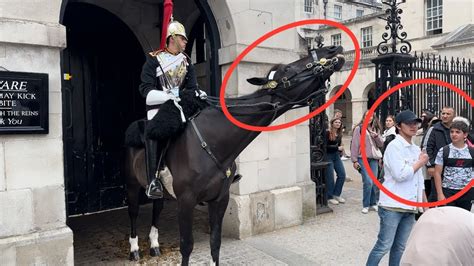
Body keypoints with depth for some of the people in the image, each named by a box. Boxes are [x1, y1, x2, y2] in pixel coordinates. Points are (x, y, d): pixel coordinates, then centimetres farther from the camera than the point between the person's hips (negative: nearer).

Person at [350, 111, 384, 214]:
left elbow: (381, 144, 12)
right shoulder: (359, 128, -3)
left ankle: (373, 203, 21)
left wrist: (376, 136, -7)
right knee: (368, 182, -10)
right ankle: (366, 205, 3)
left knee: (374, 182, 6)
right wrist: (354, 160, -8)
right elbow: (354, 145, -5)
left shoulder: (376, 129, 14)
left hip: (374, 159, 5)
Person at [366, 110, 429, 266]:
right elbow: (400, 174, -20)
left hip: (410, 207, 8)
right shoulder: (394, 146, -9)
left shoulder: (416, 149, 15)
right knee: (383, 246, -4)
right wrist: (420, 163, -6)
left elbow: (419, 180, 21)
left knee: (400, 247, 12)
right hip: (392, 206, -7)